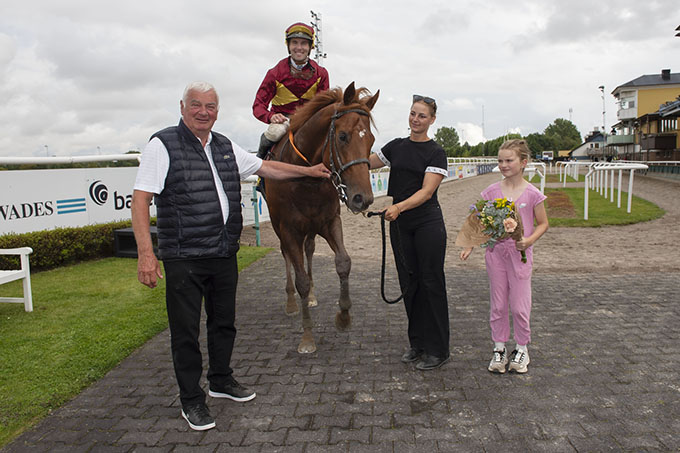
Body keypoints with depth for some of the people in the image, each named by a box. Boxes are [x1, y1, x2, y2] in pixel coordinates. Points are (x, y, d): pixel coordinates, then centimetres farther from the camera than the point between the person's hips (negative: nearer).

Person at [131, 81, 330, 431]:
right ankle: (191, 400, 22)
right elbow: (140, 200, -14)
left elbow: (267, 168, 22)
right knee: (186, 331, 5)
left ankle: (221, 380, 40)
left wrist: (309, 171, 20)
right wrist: (146, 253, -22)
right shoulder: (163, 145, -9)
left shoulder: (225, 147, 10)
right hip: (184, 258, -6)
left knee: (224, 322, 19)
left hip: (225, 254, 6)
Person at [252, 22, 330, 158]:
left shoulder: (321, 74, -1)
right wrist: (271, 116, -31)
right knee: (275, 131, -35)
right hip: (282, 117, -2)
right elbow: (258, 105, -8)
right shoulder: (276, 73, -7)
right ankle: (262, 154, -3)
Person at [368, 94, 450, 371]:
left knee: (431, 283, 0)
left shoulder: (436, 153, -6)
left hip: (428, 225, -5)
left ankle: (437, 350, 10)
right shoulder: (396, 147, 10)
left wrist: (399, 207, -32)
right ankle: (417, 344, 24)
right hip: (400, 226, 5)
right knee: (409, 283, 10)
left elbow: (427, 191, -17)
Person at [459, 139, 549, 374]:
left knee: (520, 306, 3)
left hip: (520, 254, -2)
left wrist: (529, 240, -14)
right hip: (495, 251, 2)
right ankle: (499, 348, 23)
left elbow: (543, 223, 3)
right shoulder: (492, 191, 1)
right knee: (498, 305, 9)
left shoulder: (532, 194, -6)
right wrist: (470, 246, -3)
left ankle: (522, 348, 23)